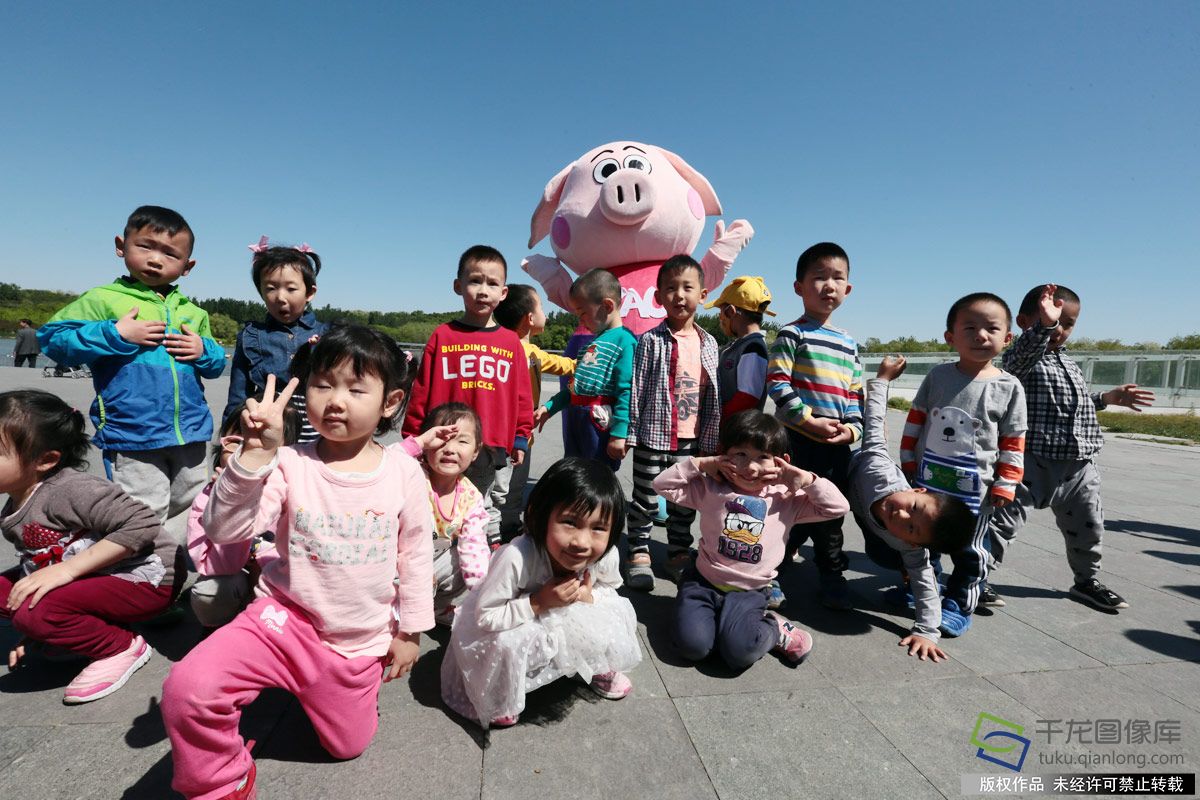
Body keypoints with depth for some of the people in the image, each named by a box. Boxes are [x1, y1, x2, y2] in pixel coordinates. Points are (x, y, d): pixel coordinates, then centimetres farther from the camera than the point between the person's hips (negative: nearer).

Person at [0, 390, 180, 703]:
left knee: (34, 612, -23)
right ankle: (81, 634, 11)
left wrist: (67, 569, -26)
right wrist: (34, 633, 10)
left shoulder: (67, 490, -22)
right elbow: (37, 566, 18)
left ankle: (122, 647, -2)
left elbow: (141, 524, -32)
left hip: (145, 579, -9)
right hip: (94, 580, 10)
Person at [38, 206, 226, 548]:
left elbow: (217, 362, 17)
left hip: (192, 436, 5)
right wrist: (116, 334, -16)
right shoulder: (103, 299, -1)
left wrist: (203, 351, -5)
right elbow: (52, 337, -6)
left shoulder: (192, 312, 11)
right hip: (132, 441, -5)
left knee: (189, 514, 17)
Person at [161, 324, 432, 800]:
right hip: (285, 620, -1)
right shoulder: (290, 464, -14)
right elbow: (223, 529, -23)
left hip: (361, 642, 1)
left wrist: (410, 630, 2)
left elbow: (416, 553, -4)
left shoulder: (403, 471, -13)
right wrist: (255, 453, -36)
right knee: (187, 689, -24)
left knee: (348, 745, 17)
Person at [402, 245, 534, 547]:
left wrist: (521, 438, 6)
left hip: (496, 447, 1)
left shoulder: (511, 342, 2)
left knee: (489, 510, 18)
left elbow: (522, 394, 6)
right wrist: (413, 437, 2)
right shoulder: (443, 336, -2)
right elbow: (422, 390, 0)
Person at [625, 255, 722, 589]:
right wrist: (628, 433, -9)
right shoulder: (651, 341, -7)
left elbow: (712, 395, 8)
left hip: (691, 439, 4)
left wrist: (709, 438, 7)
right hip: (653, 436, -3)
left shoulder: (708, 343, 5)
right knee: (646, 499, 6)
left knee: (685, 502, 14)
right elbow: (636, 390, -7)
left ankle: (679, 553, 30)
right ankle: (639, 555, 21)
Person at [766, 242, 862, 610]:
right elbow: (777, 384, -12)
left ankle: (832, 575, 27)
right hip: (796, 439, -5)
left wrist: (853, 428, 0)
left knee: (831, 513, 13)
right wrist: (809, 419, -16)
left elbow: (856, 392, 16)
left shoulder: (848, 342, 15)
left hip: (838, 444, 6)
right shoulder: (791, 334, -4)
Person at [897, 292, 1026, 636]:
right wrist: (907, 461, 4)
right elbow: (916, 419, 5)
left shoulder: (1009, 387, -6)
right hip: (927, 478, 3)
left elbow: (1013, 442, -3)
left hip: (975, 486, -2)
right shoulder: (937, 376, -2)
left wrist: (1005, 484, -6)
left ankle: (958, 605, 27)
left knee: (968, 550, 10)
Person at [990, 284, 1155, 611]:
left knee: (1087, 527, 21)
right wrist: (1044, 324, -49)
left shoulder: (1069, 363, 17)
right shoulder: (1021, 359, -10)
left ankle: (1087, 581, 42)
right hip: (1034, 462, -8)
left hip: (1080, 466, 8)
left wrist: (1108, 397, 22)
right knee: (1003, 521, -9)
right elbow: (1024, 351, -36)